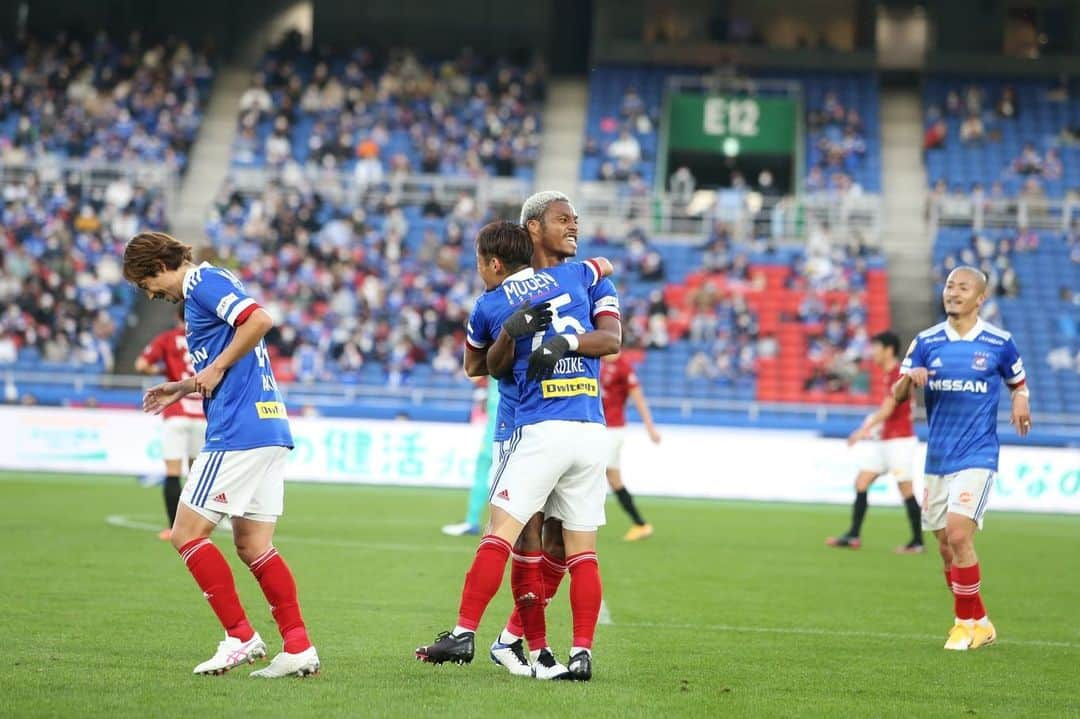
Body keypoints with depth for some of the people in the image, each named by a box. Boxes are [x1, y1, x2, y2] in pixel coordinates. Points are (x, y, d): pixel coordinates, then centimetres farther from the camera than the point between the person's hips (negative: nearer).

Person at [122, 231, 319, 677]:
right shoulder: (204, 289, 23)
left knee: (187, 533, -4)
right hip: (268, 428, 10)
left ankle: (240, 637, -4)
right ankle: (299, 648, 6)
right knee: (252, 545, 10)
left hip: (238, 431, -10)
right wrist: (187, 388, 20)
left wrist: (216, 368, -13)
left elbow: (260, 320, -22)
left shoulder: (203, 281, -7)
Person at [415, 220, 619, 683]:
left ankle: (464, 633, -10)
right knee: (582, 551, 5)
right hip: (592, 432, 4)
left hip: (540, 431, -4)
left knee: (500, 534, -5)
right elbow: (605, 266, 38)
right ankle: (582, 654, 1)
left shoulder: (489, 307, 6)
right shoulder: (570, 277, 14)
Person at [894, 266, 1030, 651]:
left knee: (958, 534, -19)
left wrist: (1021, 400, -9)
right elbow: (897, 395, 4)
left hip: (977, 456, -4)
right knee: (946, 547, 6)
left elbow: (1018, 383, 14)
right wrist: (909, 378, -19)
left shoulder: (999, 342, -1)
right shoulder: (926, 342, 4)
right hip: (938, 458, 4)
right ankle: (980, 622, 23)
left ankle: (968, 623, -3)